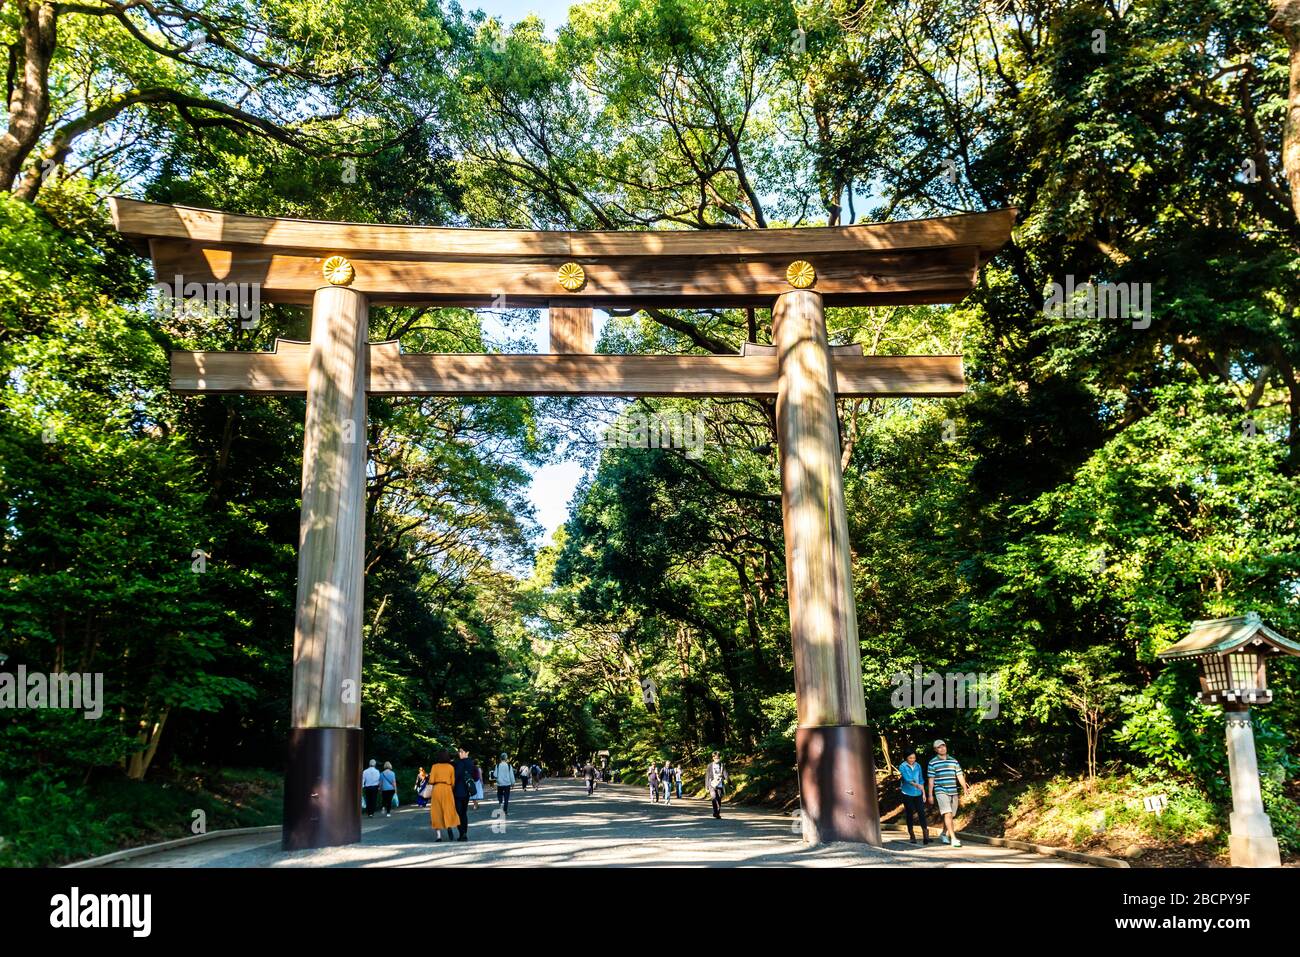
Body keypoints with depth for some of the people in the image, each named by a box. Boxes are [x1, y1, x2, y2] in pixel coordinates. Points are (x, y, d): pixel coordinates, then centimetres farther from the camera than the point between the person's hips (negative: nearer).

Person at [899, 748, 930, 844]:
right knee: (909, 815, 3)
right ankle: (912, 836, 12)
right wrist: (915, 784, -37)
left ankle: (926, 835, -13)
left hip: (918, 794, 3)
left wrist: (923, 793, 12)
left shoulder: (918, 766, 8)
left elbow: (921, 780, 15)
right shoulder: (902, 767, -6)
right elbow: (907, 778, -21)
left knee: (921, 813, -9)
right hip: (907, 794, -3)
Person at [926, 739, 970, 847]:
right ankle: (953, 838, -18)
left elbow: (960, 775, 8)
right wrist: (930, 795, 0)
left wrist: (965, 788, -5)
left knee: (950, 815, 11)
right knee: (948, 814, -15)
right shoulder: (932, 763, 1)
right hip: (941, 792, -4)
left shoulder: (954, 761, 12)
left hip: (953, 792, 4)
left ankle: (944, 834, 32)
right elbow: (931, 780, 2)